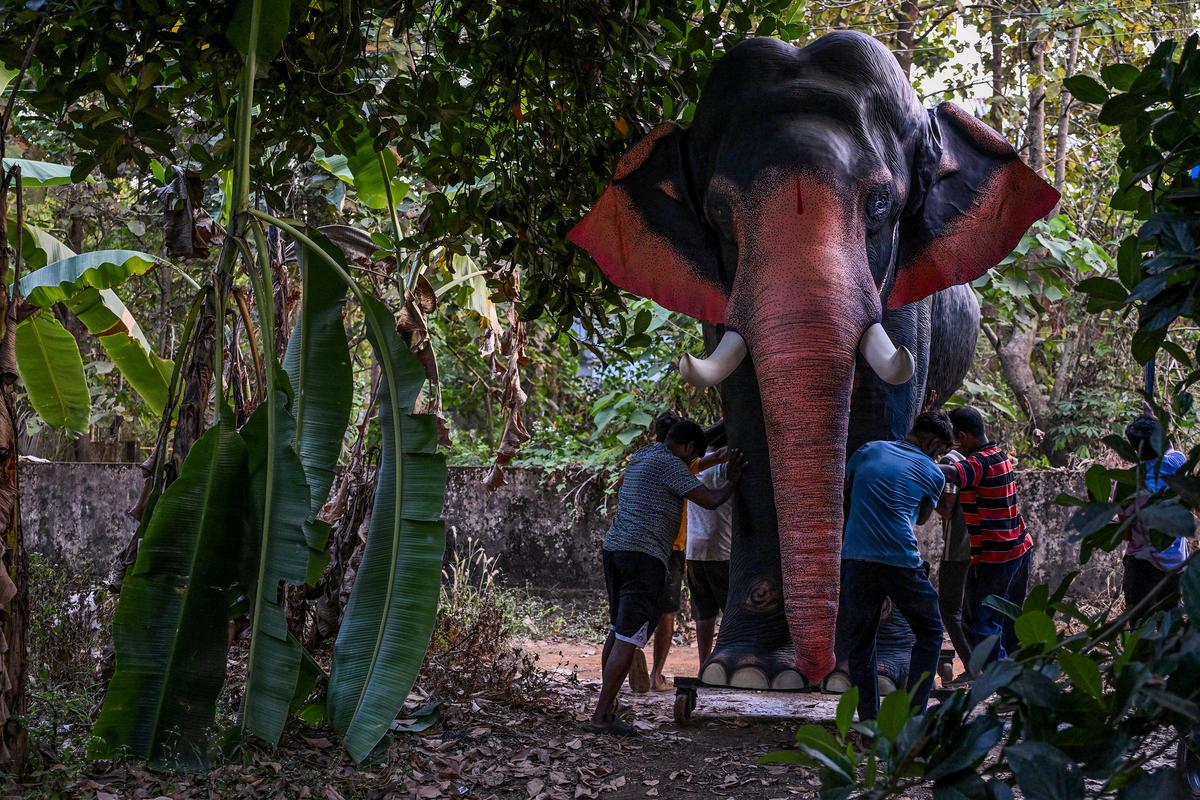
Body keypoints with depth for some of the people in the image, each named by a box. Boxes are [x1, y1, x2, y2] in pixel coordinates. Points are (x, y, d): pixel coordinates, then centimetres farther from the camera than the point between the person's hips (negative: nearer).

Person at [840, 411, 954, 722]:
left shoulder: (869, 451, 14)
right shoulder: (933, 474, 9)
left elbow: (845, 489, 28)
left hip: (855, 560, 2)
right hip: (901, 564, -2)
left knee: (860, 644, 11)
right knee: (930, 633, 16)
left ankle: (870, 722, 7)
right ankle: (913, 715, 7)